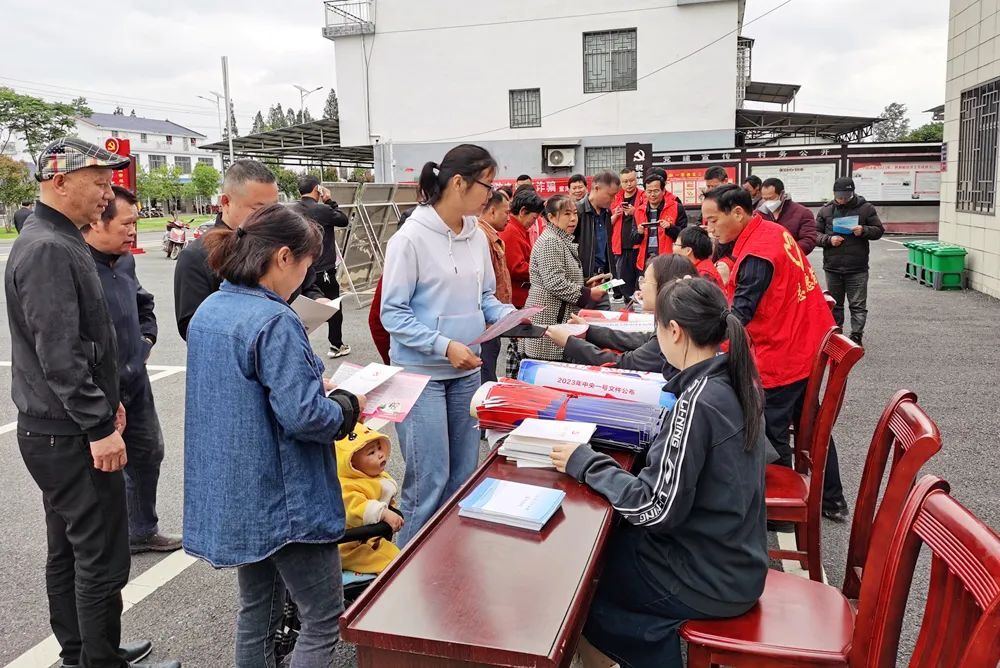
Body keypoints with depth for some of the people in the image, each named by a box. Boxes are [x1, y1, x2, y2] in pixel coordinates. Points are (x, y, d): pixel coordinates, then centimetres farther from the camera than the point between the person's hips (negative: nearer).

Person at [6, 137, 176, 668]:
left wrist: (105, 401, 19)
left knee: (69, 551, 19)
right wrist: (100, 427, -21)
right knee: (102, 558, -1)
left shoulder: (58, 241, 14)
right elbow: (59, 355, -24)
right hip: (70, 436, -11)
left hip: (58, 430, 11)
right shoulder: (48, 250, -19)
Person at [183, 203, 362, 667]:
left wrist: (311, 381, 13)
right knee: (324, 620, 6)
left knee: (256, 606, 24)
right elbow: (303, 416, -27)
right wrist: (349, 405, -8)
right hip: (283, 501, -9)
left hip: (233, 494, 9)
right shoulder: (274, 322, -23)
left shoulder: (209, 311, 5)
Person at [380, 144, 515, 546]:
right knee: (430, 480, -2)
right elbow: (393, 314, -14)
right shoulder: (411, 239, -15)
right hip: (420, 373, -7)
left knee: (465, 474, 17)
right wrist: (445, 346, -21)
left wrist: (510, 315, -7)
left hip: (466, 372, 7)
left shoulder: (477, 236, 4)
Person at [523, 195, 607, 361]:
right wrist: (588, 294, -15)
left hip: (561, 317, 10)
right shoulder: (550, 242, -13)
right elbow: (555, 283, -22)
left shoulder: (564, 240, 20)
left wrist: (586, 283, 12)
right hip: (549, 319, -10)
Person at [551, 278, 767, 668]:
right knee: (609, 545, 19)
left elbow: (657, 509, -27)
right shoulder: (732, 380, -2)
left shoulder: (697, 401, -28)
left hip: (712, 579, -8)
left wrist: (585, 463, -19)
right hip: (734, 557, 8)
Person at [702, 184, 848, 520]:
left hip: (780, 357, -10)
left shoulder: (757, 254, -25)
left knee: (771, 436, 4)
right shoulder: (773, 230, 4)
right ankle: (832, 501, 34)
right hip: (807, 345, 10)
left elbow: (739, 315, -25)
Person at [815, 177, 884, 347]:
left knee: (858, 305, -1)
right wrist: (828, 239, -12)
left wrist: (864, 230, -15)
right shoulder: (826, 211, 6)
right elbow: (816, 233, 8)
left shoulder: (866, 208, 1)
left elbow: (879, 230, 5)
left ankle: (856, 336, 5)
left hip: (857, 269, -2)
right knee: (835, 304, 14)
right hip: (832, 268, 3)